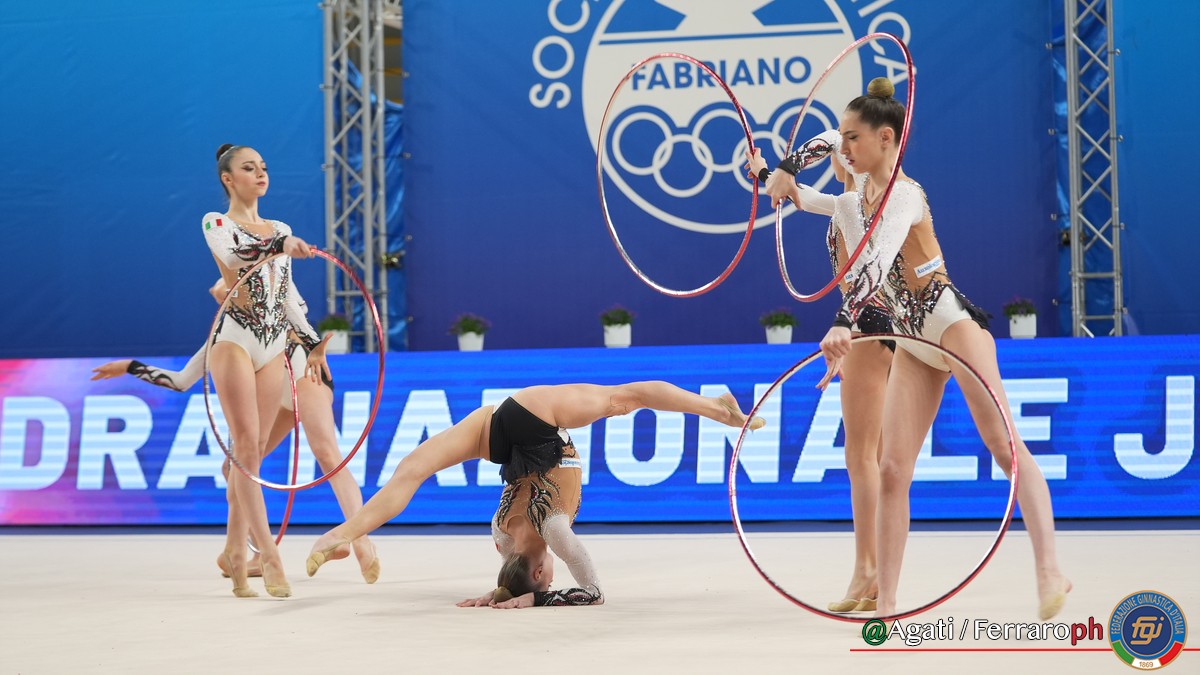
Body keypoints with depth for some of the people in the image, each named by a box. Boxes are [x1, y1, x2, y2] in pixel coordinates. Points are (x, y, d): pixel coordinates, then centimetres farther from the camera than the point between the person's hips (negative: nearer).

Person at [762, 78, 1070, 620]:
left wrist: (843, 323, -47)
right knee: (893, 468, 0)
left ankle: (1049, 573, -15)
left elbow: (877, 260, -33)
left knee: (1004, 444, -12)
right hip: (911, 339, 8)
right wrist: (787, 183, 7)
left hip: (950, 322, -8)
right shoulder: (858, 195, 10)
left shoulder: (903, 193, -16)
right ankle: (886, 604, 0)